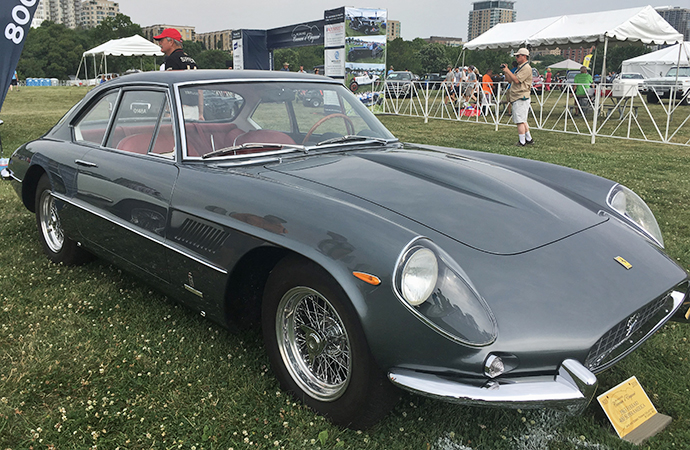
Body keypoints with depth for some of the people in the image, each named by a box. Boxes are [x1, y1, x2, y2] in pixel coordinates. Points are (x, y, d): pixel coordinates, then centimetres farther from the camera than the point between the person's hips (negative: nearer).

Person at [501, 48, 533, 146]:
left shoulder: (526, 68, -11)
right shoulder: (520, 67, 21)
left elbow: (516, 80, -20)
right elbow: (510, 80, 24)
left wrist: (508, 71, -12)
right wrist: (505, 71, 12)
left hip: (521, 98, -11)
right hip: (517, 98, 11)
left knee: (520, 121, -10)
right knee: (522, 120, 16)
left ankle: (522, 142, -7)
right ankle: (529, 139, 23)